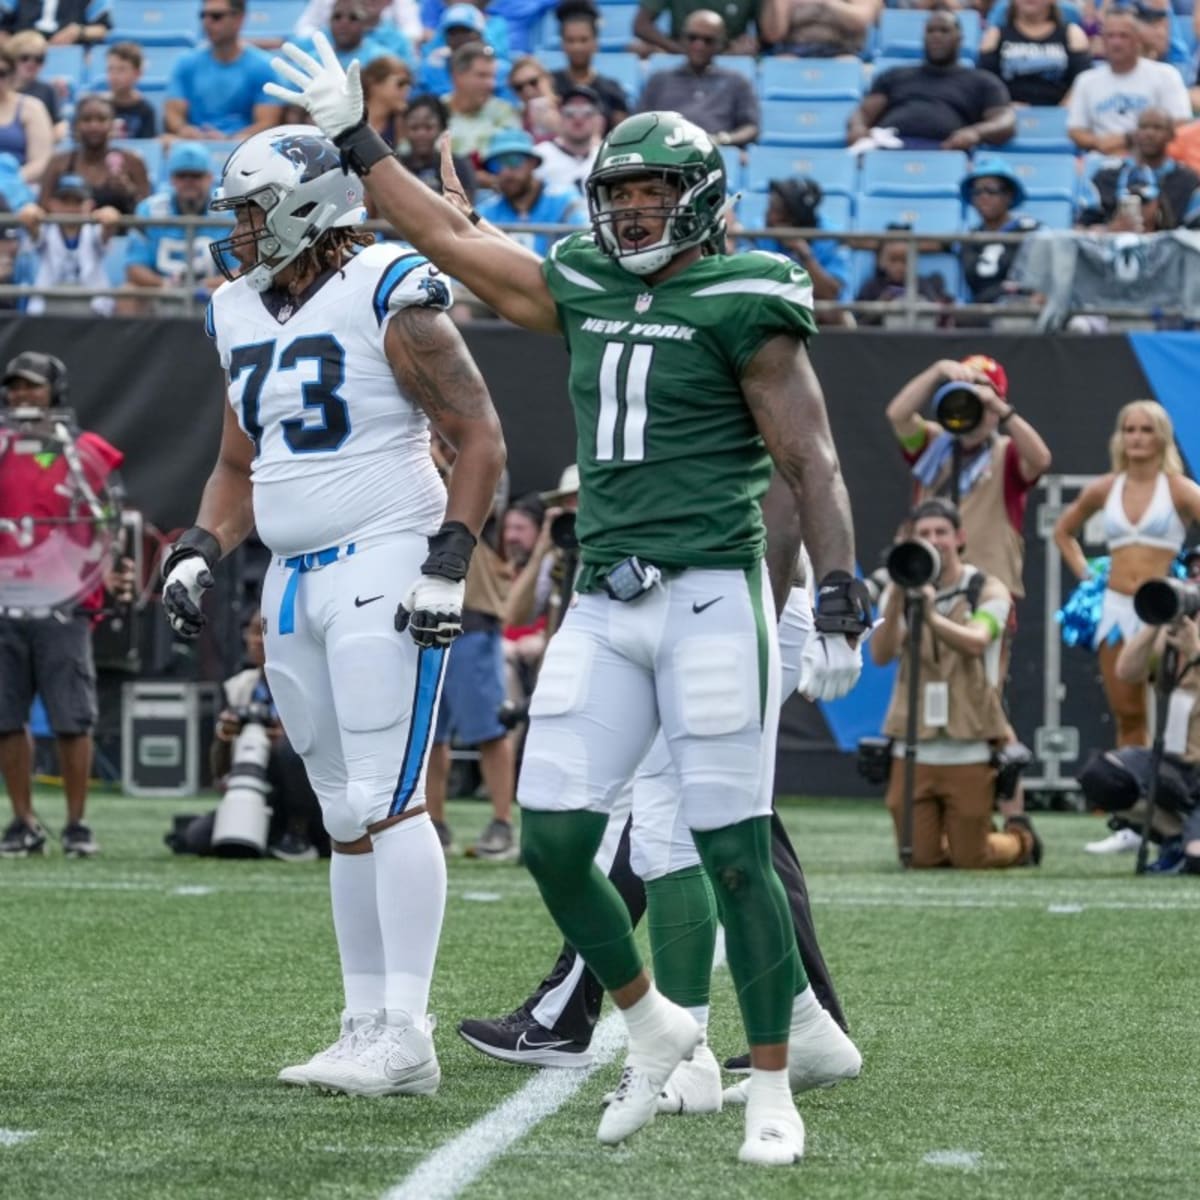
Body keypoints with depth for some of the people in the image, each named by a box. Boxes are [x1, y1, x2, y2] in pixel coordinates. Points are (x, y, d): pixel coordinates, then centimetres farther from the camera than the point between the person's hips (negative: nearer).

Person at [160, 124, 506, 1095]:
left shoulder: (389, 301, -10)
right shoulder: (243, 316, 14)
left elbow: (481, 439, -9)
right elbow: (240, 468, 24)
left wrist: (448, 565, -16)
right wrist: (199, 554, 8)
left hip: (384, 568, -8)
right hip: (295, 579, 8)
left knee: (389, 803, -12)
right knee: (347, 819, 9)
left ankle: (406, 1037, -13)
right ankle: (367, 1031, 13)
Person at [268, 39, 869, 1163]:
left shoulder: (740, 307, -4)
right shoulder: (584, 291, 14)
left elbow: (813, 463, -6)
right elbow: (454, 239, 25)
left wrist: (839, 606, -13)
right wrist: (355, 138, 27)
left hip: (712, 596, -6)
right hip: (605, 607, 6)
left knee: (732, 852, -5)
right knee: (552, 837, 0)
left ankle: (772, 1091, 5)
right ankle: (652, 1026, 21)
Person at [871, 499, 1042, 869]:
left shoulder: (988, 591, -1)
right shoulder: (899, 593, 6)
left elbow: (975, 642, -22)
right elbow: (881, 655, -9)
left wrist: (931, 615, -41)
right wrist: (896, 601, -26)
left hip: (969, 751, -2)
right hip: (913, 750, 2)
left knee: (970, 859, 0)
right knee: (919, 858, 3)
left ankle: (1020, 838, 32)